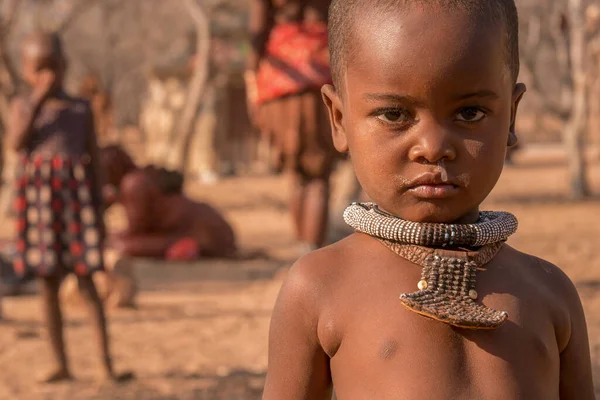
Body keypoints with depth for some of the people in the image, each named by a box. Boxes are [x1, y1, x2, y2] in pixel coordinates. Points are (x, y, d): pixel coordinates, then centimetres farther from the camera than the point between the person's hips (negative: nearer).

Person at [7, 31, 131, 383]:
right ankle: (61, 364, 10)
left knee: (86, 280, -4)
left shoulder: (81, 109, 9)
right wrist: (39, 100, -14)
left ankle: (107, 363, -5)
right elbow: (16, 142, -11)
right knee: (48, 283, 4)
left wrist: (98, 208, 4)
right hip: (38, 193, 1)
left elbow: (94, 159, 9)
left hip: (75, 192, -1)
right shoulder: (24, 106, 8)